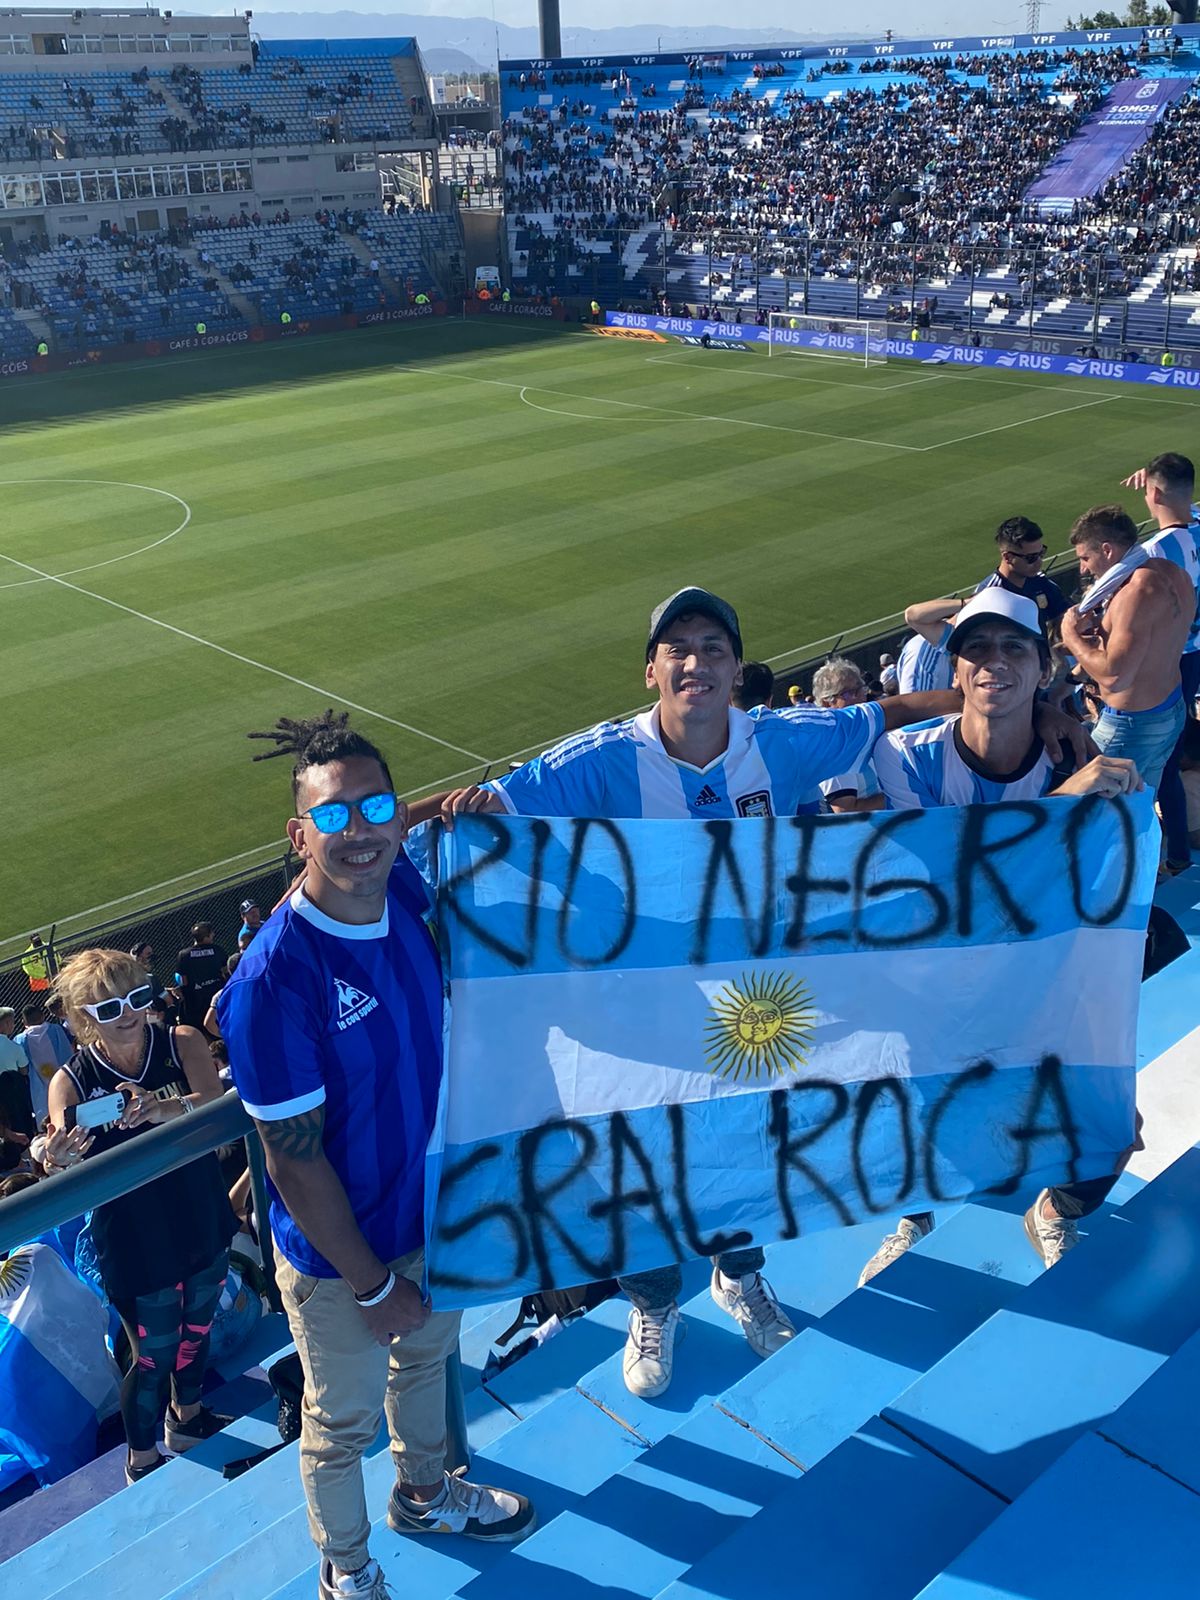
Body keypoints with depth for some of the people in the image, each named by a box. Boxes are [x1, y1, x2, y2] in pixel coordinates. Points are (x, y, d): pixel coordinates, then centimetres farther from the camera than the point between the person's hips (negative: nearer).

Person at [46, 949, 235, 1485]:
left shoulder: (181, 1044, -13)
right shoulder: (72, 1082, -17)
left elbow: (214, 1099, -31)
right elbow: (66, 1174, -27)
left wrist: (165, 1108, -52)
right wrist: (58, 1162, -51)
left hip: (203, 1224, 3)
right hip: (136, 1244, -3)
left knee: (197, 1326, 24)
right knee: (154, 1355, 9)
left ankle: (187, 1417, 52)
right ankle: (142, 1461, 36)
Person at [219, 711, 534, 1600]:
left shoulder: (409, 891, -14)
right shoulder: (274, 978, -32)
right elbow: (295, 1165, -24)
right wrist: (374, 1287, -15)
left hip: (436, 1209, 6)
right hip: (340, 1254, -6)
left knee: (429, 1357, 31)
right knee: (344, 1423, 20)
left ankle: (426, 1492, 61)